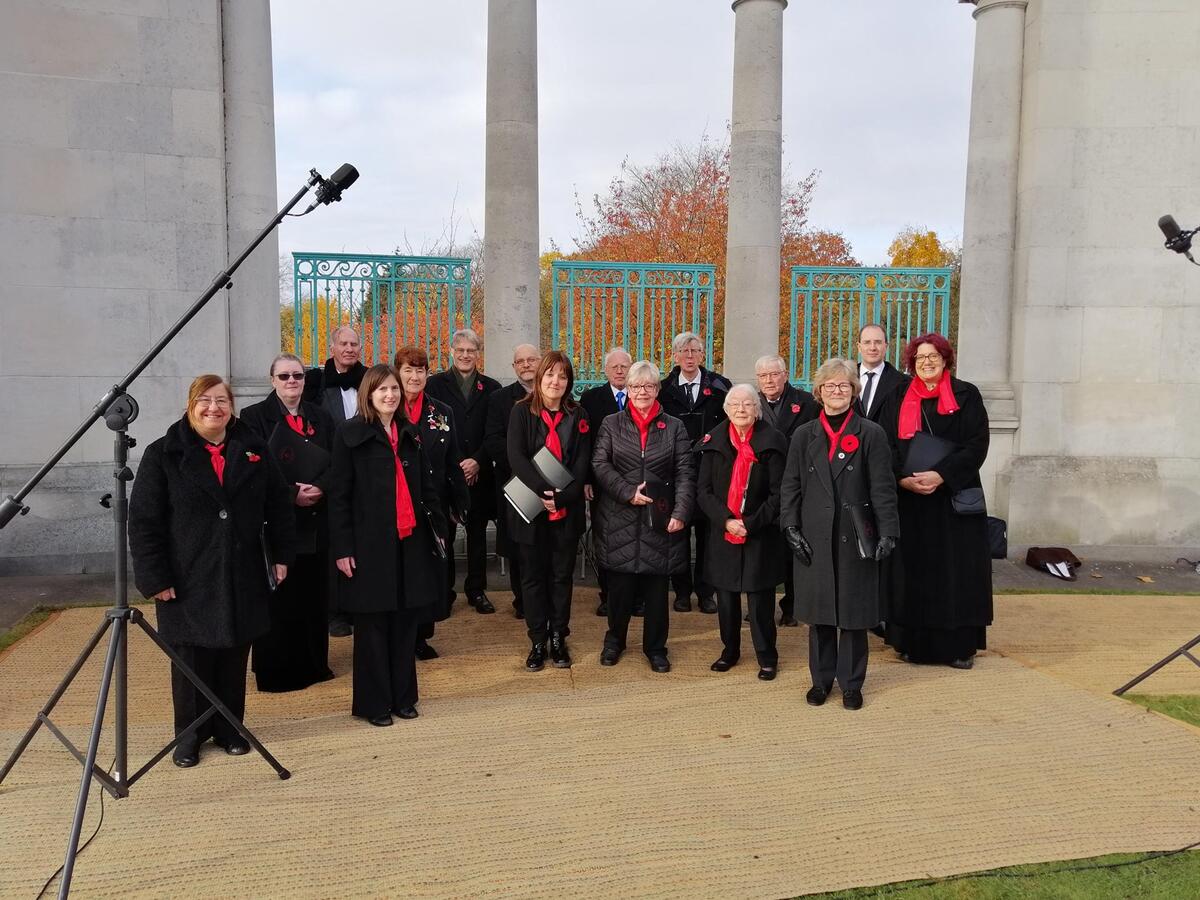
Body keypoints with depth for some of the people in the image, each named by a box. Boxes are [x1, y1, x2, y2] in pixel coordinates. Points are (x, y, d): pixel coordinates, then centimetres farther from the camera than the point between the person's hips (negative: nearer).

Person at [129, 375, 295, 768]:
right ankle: (189, 735, 23)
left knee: (234, 658, 11)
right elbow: (143, 521, -6)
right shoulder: (163, 455, -4)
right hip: (188, 580, -2)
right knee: (192, 659, 7)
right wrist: (154, 578, -10)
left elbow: (279, 504, 9)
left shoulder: (253, 449, 6)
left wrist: (282, 554, 4)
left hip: (241, 578, 3)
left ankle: (229, 729, 26)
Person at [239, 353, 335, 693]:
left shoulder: (320, 418, 12)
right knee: (279, 598, 0)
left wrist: (318, 488, -14)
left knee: (314, 594, 8)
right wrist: (292, 495, -17)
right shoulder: (255, 417, 0)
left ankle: (313, 663, 21)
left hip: (316, 521, 4)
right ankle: (276, 670, 11)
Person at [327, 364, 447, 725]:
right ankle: (373, 702, 16)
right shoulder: (350, 434, -4)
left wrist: (438, 526, 7)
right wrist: (342, 547, -11)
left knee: (406, 621, 9)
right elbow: (339, 495, -6)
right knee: (373, 623, 3)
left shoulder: (409, 434, 12)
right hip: (370, 541, -4)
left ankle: (402, 696, 21)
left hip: (410, 540, 5)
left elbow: (426, 486, 15)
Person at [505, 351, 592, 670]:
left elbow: (582, 463, -3)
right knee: (533, 576, 6)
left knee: (562, 576, 8)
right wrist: (544, 491, -23)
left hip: (567, 510, 1)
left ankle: (558, 639, 21)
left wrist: (562, 497, -17)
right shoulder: (521, 411, -1)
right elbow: (516, 457, -12)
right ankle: (537, 642, 18)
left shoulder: (577, 415, 4)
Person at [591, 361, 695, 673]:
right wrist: (628, 492, -14)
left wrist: (681, 512, -13)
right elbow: (600, 465, -2)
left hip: (659, 518, 0)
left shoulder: (674, 427, 7)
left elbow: (685, 473, -1)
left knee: (657, 586, 7)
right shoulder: (611, 424, 7)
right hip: (619, 520, 0)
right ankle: (615, 640, 27)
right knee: (619, 585, 6)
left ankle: (655, 647, 22)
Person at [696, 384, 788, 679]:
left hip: (760, 534, -2)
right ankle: (730, 651, 27)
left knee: (760, 598, 1)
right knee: (726, 596, 10)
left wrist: (750, 523, -14)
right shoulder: (714, 442, 2)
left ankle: (767, 657, 17)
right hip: (722, 533, 2)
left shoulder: (772, 442, -4)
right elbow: (703, 490, 1)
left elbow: (778, 493, -6)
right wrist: (726, 521, -12)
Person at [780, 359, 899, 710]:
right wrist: (791, 528, -3)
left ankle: (851, 683, 19)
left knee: (853, 613, 6)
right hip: (814, 539, 2)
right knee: (819, 612, 9)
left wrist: (888, 531, -11)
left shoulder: (871, 434, 2)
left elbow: (883, 488, -3)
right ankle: (821, 679, 23)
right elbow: (790, 486, 7)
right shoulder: (804, 435, 8)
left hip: (855, 539, -2)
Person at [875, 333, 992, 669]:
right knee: (913, 570, 5)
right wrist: (903, 478, -14)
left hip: (955, 496, -1)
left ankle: (959, 645, 10)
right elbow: (885, 445, 3)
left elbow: (977, 445, -6)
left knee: (956, 570, 1)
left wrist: (941, 475, -18)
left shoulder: (966, 396, 2)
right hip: (908, 498, 2)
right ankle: (913, 641, 13)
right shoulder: (898, 399, 8)